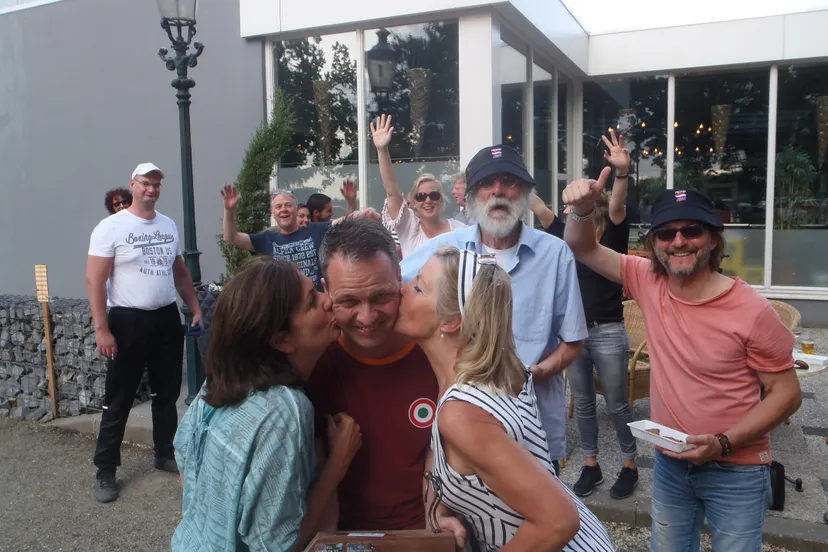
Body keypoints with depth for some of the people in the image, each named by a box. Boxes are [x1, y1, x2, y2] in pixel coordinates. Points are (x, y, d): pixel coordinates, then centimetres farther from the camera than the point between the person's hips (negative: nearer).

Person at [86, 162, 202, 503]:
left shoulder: (169, 226, 9)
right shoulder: (111, 227, -9)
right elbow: (94, 281, -12)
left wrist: (195, 308, 12)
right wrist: (101, 328, -17)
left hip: (167, 319, 5)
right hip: (128, 321, -5)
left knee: (167, 392, 15)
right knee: (118, 399, 2)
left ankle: (165, 453, 30)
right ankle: (105, 470, 14)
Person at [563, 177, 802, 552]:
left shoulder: (751, 310, -19)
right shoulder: (649, 283, -8)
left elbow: (786, 393, -11)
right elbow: (584, 248, -2)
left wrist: (723, 443, -22)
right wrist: (583, 209, -24)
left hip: (736, 470, -4)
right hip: (670, 462, 4)